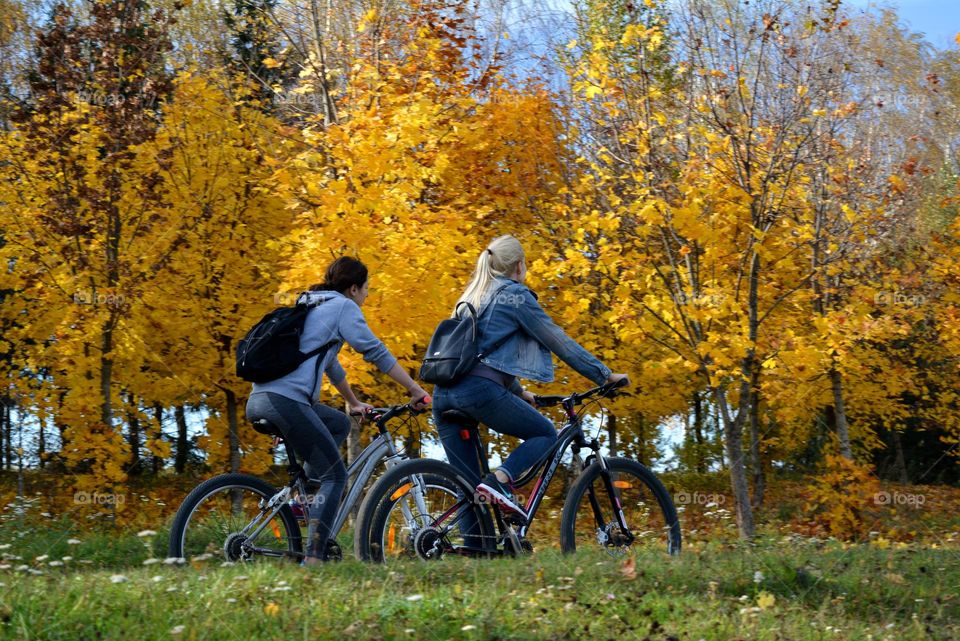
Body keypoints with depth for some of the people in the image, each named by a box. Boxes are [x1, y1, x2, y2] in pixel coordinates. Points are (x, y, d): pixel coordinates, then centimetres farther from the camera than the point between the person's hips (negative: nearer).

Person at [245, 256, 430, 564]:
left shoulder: (309, 305, 29)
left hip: (259, 400, 9)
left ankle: (307, 490, 13)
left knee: (339, 424, 28)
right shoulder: (343, 306, 4)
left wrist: (354, 403, 43)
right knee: (335, 476, -4)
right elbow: (376, 352, -2)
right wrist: (415, 390, 3)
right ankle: (313, 558, -13)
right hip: (285, 400, -9)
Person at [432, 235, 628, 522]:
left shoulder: (473, 295, 27)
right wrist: (606, 375, 11)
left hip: (443, 394, 7)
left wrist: (519, 392, 46)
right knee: (545, 434, 12)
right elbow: (559, 342, 5)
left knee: (470, 488, 10)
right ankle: (500, 480, -13)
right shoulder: (516, 294, 5)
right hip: (480, 390, -7)